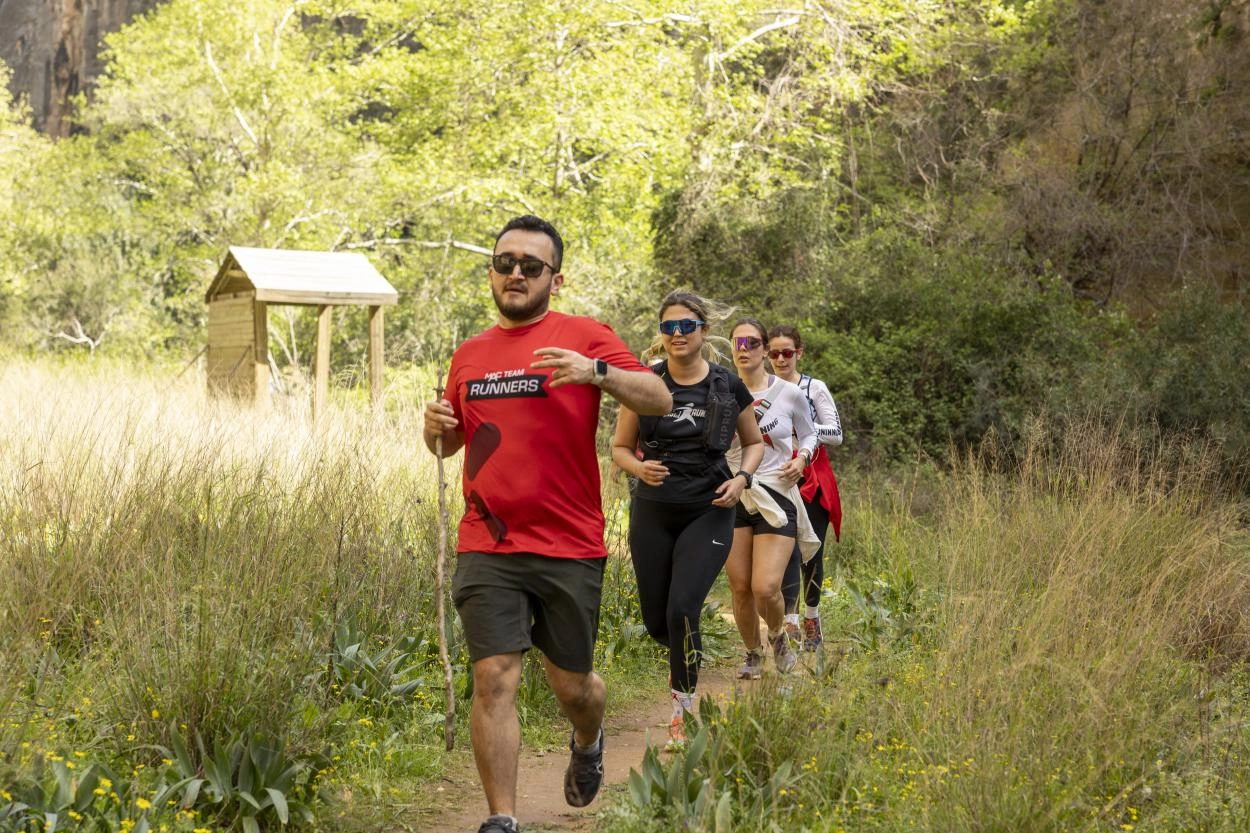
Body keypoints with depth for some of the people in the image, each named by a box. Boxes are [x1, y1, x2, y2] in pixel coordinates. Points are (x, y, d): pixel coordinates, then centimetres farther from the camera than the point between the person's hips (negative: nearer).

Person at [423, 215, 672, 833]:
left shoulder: (584, 336, -2)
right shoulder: (469, 355, 11)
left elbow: (660, 400, -11)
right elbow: (451, 442, 24)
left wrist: (597, 371, -28)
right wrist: (435, 427, 0)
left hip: (569, 547, -2)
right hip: (488, 548, 2)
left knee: (571, 683, 12)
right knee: (494, 678, -9)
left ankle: (588, 742, 46)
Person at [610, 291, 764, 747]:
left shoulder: (728, 386, -2)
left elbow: (754, 442, 12)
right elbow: (620, 447, 6)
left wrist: (742, 478, -7)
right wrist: (639, 468, -16)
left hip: (708, 514, -2)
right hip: (652, 515, 2)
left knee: (682, 610, -16)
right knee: (656, 621, 7)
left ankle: (683, 712, -1)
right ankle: (685, 658, 44)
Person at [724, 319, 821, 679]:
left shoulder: (789, 393, -1)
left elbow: (809, 434, 14)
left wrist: (802, 457, -6)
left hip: (776, 496, -2)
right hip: (732, 497, 2)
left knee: (765, 588, -14)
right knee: (740, 588, 3)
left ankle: (778, 636, 18)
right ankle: (752, 654, 27)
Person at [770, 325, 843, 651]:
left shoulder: (815, 389, 0)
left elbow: (836, 435, -3)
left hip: (813, 479, 0)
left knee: (812, 553, 6)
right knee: (787, 551, -12)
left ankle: (811, 617, 25)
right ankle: (790, 623, -16)